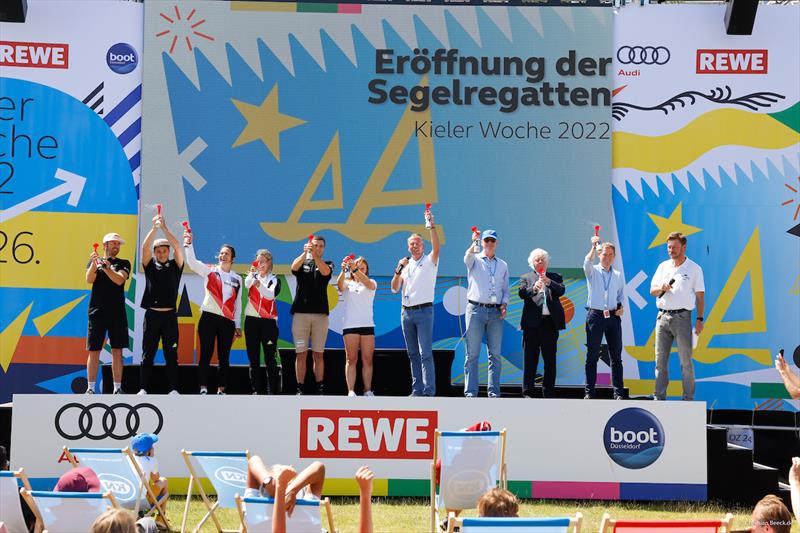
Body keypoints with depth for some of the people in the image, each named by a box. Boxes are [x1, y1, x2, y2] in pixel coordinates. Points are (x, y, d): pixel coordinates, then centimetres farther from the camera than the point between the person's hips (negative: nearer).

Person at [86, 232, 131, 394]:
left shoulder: (124, 263, 11)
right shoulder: (95, 261, 13)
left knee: (117, 351, 0)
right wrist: (94, 264, -20)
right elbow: (89, 279, -4)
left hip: (117, 312, 0)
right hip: (97, 312, 0)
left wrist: (106, 267, -18)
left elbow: (119, 280, -7)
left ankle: (117, 388, 3)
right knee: (94, 351, -1)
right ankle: (90, 388, 2)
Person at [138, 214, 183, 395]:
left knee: (171, 355, 2)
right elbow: (145, 247, -7)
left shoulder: (175, 266, 7)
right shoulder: (150, 266, 8)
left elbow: (177, 247, -7)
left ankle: (173, 389, 4)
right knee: (147, 354, 1)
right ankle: (143, 388, 3)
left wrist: (164, 228, -16)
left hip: (169, 315, 0)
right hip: (152, 314, 0)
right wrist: (154, 228, -18)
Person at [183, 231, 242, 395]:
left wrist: (238, 326, 12)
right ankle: (203, 389, -2)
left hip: (228, 321, 2)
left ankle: (221, 390, 9)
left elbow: (238, 303, 15)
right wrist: (189, 245, -28)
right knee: (205, 355, -4)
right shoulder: (209, 271, 5)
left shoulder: (237, 279, 12)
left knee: (224, 358, 4)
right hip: (209, 318, -2)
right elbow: (192, 262, -12)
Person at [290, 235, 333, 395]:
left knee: (318, 354, 2)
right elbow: (294, 266, -12)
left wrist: (315, 255, -28)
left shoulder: (327, 264, 13)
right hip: (300, 312, 0)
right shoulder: (302, 263, 13)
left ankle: (320, 388, 4)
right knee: (301, 354, -1)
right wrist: (305, 253, -30)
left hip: (320, 314, 0)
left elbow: (325, 272, -12)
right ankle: (300, 389, 0)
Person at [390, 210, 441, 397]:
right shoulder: (405, 265, 16)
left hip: (423, 311, -6)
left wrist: (432, 225, -30)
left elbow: (436, 247, -20)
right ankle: (417, 389, 11)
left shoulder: (429, 261, 1)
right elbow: (395, 288, 11)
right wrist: (398, 270, -5)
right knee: (413, 354, 7)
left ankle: (429, 391, -14)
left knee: (425, 353, -11)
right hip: (406, 312, 6)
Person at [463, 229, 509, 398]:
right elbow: (468, 257, -19)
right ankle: (470, 392, -4)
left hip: (496, 312, 3)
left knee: (495, 354, 2)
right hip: (476, 309, -3)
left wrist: (504, 304, 1)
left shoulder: (502, 265, 17)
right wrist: (474, 243, -39)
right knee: (472, 354, -4)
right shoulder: (475, 260, 6)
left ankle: (494, 391, 6)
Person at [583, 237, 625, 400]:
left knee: (616, 356, 2)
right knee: (592, 356, -2)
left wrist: (621, 307, 2)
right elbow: (587, 262, -17)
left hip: (613, 317, 3)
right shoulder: (593, 271, 5)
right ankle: (589, 392, 1)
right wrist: (594, 246, -29)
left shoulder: (618, 275, 16)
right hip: (595, 316, -3)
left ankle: (618, 392, 6)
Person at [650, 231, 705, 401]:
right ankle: (659, 396, 8)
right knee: (660, 359, 4)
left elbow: (700, 296, 2)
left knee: (686, 360, -2)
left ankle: (688, 397, 2)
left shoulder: (694, 269, 3)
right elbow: (652, 290, 14)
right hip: (663, 317, 4)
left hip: (682, 317, -4)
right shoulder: (663, 267, 14)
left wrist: (700, 319, -5)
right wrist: (662, 288, -9)